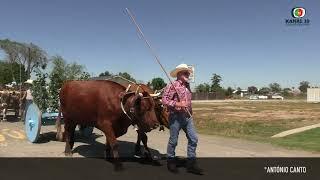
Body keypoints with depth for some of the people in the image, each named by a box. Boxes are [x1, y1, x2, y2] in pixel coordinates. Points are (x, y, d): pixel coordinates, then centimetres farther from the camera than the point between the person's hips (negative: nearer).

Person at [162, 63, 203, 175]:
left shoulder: (187, 86, 13)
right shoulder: (173, 85, -11)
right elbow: (164, 100, -18)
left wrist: (190, 112, 17)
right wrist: (178, 104, -25)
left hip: (187, 116, 7)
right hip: (176, 116, -7)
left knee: (193, 139, 4)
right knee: (173, 141, 6)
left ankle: (191, 164, 14)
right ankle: (171, 162, 24)